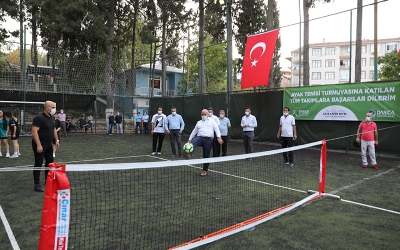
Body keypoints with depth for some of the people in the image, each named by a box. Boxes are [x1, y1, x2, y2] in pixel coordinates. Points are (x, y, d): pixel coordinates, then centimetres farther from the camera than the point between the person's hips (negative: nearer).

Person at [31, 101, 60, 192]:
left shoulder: (52, 118, 10)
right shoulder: (39, 118, -17)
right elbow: (34, 132, -22)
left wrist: (56, 140, 15)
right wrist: (38, 145, -26)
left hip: (49, 145, 9)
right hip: (40, 145, -9)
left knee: (50, 162, 15)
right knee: (38, 164, -1)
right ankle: (37, 184, 7)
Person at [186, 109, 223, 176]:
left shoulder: (212, 121, 12)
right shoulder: (199, 122, 23)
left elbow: (216, 129, 1)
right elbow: (194, 131, 24)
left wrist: (219, 137, -15)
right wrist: (189, 139, 17)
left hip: (208, 140, -2)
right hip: (199, 137, 2)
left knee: (206, 155, 2)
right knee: (193, 142, -33)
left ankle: (205, 170, 18)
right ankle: (189, 154, -56)